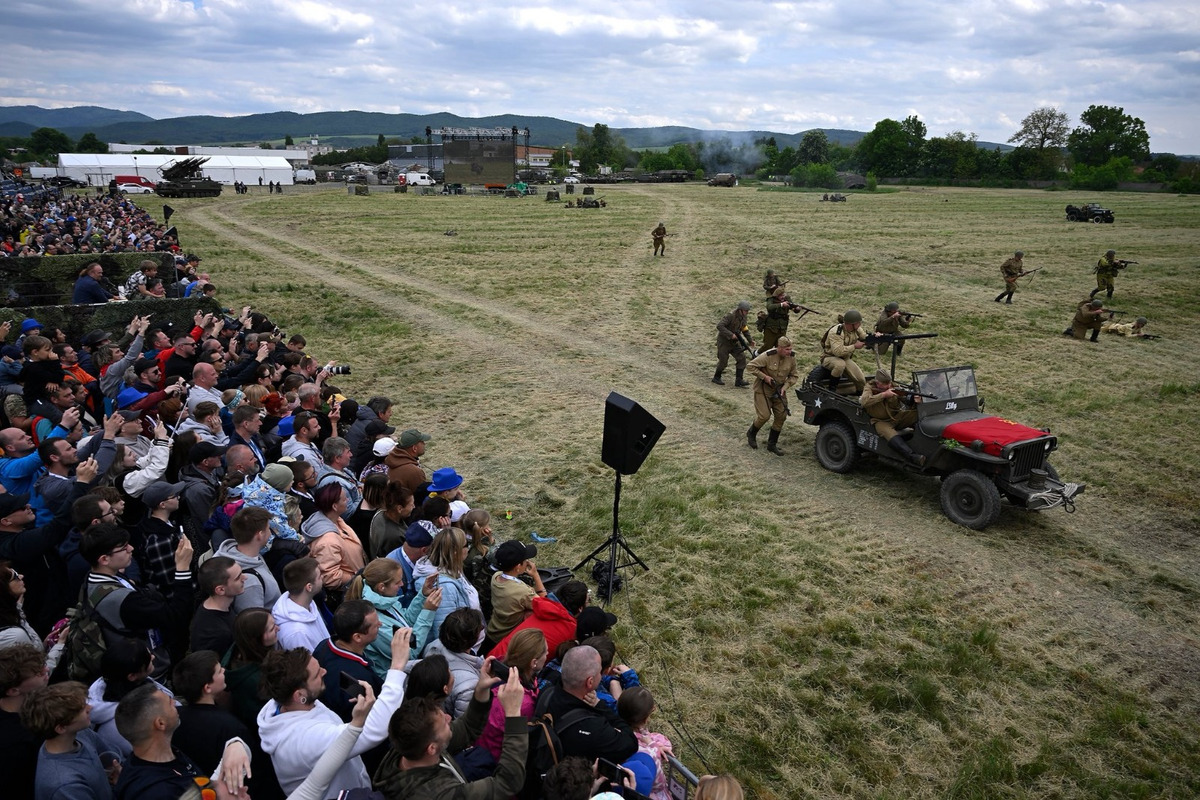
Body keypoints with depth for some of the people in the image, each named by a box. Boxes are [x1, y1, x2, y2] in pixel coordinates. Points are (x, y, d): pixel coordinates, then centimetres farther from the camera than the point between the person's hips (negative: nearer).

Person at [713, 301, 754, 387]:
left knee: (741, 357, -4)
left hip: (734, 342, 7)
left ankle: (739, 380, -1)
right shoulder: (730, 316, -25)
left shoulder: (743, 317, 0)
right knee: (723, 361, 0)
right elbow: (719, 326, -32)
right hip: (724, 341, -7)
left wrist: (750, 340, 8)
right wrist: (731, 335, -33)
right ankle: (716, 377, 24)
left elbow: (744, 328, 15)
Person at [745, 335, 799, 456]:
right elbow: (751, 366, -20)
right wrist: (765, 377, -24)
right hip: (763, 389, -5)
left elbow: (794, 376, 2)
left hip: (779, 390, 5)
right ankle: (751, 434, 21)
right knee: (764, 415, -10)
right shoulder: (767, 356, -25)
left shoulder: (791, 358, -9)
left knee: (781, 415, 1)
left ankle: (772, 444, 15)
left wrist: (785, 387, -14)